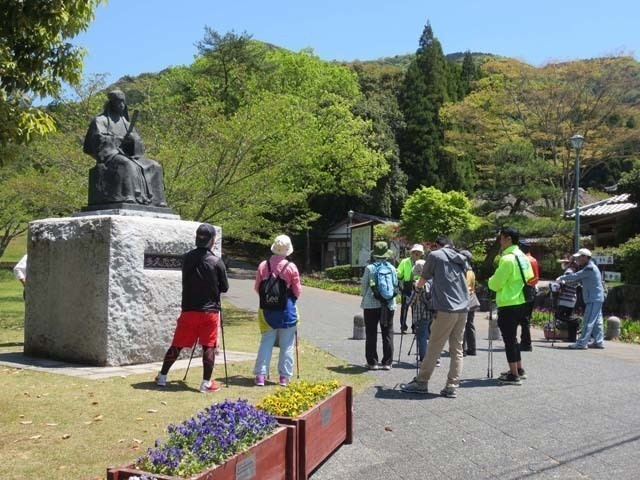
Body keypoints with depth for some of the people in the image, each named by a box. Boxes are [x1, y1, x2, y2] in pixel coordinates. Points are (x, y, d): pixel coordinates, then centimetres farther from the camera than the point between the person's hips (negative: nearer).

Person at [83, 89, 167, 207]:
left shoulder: (127, 123, 24)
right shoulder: (100, 120, 7)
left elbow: (139, 144, 13)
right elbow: (99, 139, -12)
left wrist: (133, 139, -11)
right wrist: (121, 139, -19)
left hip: (126, 156, 6)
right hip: (108, 155, -6)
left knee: (153, 167, -15)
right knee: (127, 165, -39)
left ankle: (155, 201, -25)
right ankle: (128, 199, -50)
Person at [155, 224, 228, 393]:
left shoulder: (187, 258, 1)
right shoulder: (216, 262, -8)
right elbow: (224, 288, 0)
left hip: (188, 309, 3)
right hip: (210, 311, -3)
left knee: (177, 345, 12)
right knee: (209, 346, 4)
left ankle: (162, 377, 22)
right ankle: (206, 383, 5)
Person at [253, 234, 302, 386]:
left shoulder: (263, 265, -2)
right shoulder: (291, 267, -10)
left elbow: (257, 288, 5)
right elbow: (297, 291, -4)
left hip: (267, 308, 3)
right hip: (287, 309, -2)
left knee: (266, 341, 10)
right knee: (287, 344, 8)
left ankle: (260, 375, 7)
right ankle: (284, 376, 12)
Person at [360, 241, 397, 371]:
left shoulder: (369, 268, -8)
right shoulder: (392, 268, 1)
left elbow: (363, 286, -2)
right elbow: (396, 286, 7)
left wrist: (365, 296, 17)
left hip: (371, 305, -3)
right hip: (389, 305, 3)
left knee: (371, 334, 6)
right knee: (387, 334, 9)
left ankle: (372, 362, 8)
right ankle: (387, 362, 11)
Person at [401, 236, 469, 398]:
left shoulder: (435, 255, 2)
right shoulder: (461, 259, 18)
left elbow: (424, 278, 12)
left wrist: (417, 286, 34)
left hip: (446, 308, -6)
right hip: (463, 308, 6)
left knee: (434, 348, 0)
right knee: (457, 349, 6)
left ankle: (421, 383, 7)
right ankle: (451, 387, 5)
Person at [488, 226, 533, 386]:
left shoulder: (507, 259, -19)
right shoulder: (522, 256, 10)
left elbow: (495, 284, -17)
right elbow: (529, 278, 20)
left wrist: (492, 280, 6)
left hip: (508, 305, -9)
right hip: (521, 302, 9)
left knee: (509, 339, -1)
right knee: (512, 337, 20)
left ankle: (514, 375, 4)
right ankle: (519, 369, 29)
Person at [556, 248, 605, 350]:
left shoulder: (590, 268, -16)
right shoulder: (589, 268, 18)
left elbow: (575, 276, -17)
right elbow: (578, 280, 18)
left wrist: (561, 278, -5)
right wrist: (565, 281, 7)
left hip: (594, 299, -10)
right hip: (596, 299, 10)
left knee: (588, 322, -10)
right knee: (596, 321, 13)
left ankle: (582, 343, -11)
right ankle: (599, 341, 18)